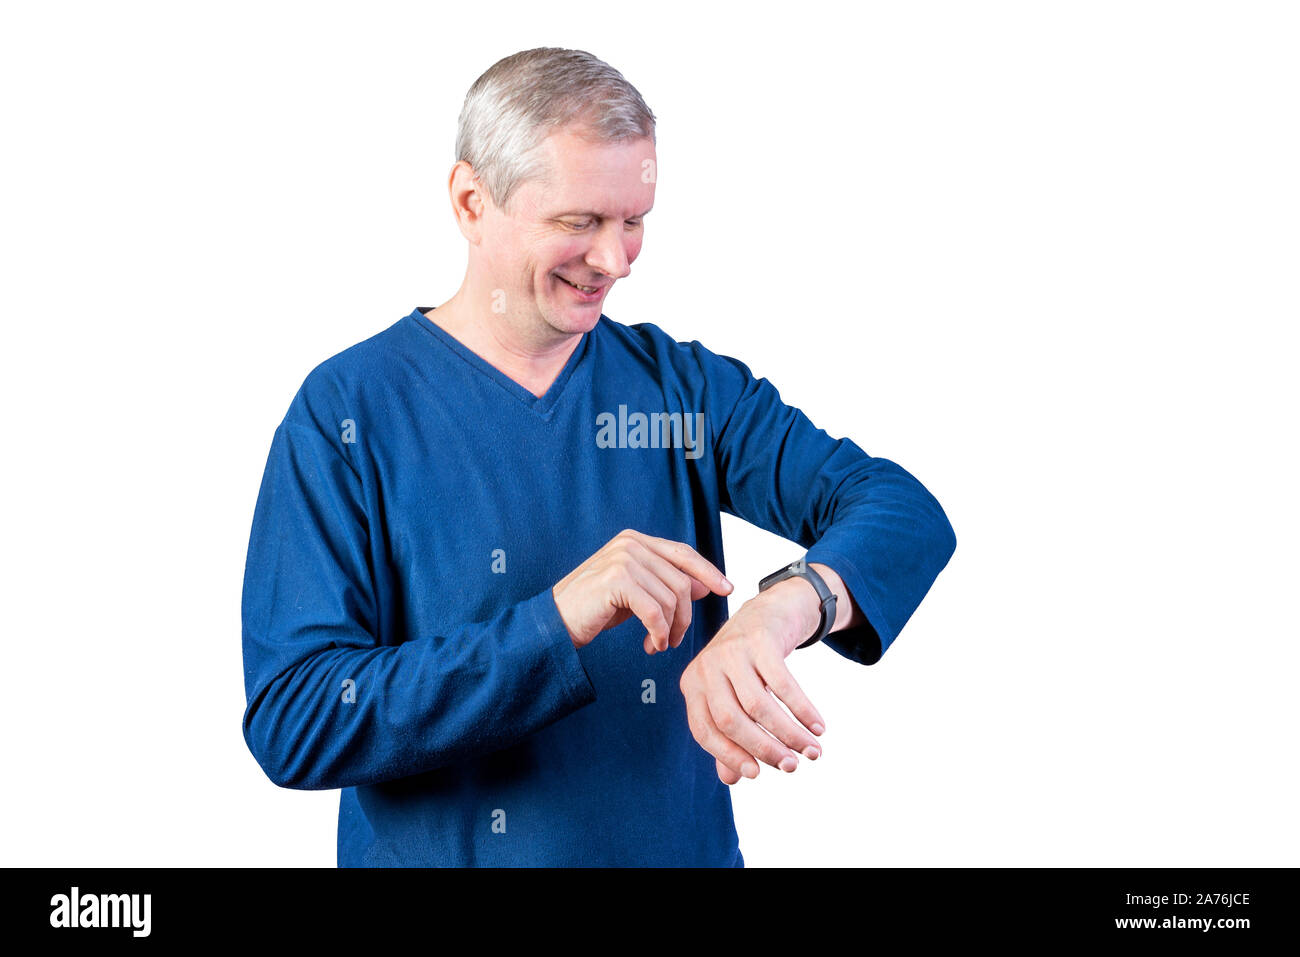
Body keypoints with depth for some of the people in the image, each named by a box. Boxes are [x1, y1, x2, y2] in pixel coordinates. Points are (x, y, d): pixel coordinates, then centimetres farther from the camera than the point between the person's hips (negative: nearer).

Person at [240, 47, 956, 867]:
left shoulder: (687, 384, -4)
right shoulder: (348, 409, -14)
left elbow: (906, 511, -14)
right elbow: (290, 722, -21)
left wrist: (788, 607, -35)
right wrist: (556, 620, -32)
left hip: (687, 846, 3)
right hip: (439, 848, -3)